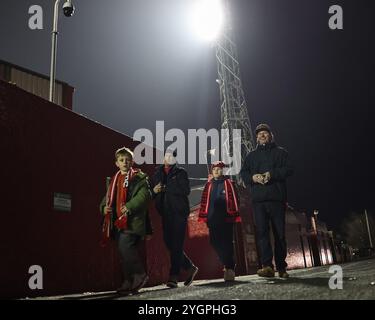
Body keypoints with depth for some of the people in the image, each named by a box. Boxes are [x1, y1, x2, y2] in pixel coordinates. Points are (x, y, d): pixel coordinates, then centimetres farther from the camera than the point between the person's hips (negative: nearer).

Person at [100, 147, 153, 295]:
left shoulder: (139, 177, 1)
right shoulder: (114, 180, 21)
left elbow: (144, 195, -12)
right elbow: (108, 197, 25)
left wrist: (129, 206, -23)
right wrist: (104, 207, 4)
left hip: (132, 221, -7)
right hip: (118, 221, 7)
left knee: (125, 247, -19)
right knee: (125, 251, 9)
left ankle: (140, 275, -3)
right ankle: (130, 283, 16)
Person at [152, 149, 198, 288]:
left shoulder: (180, 172, 2)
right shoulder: (157, 173, 15)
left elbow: (186, 190, -11)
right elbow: (151, 190, 19)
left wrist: (165, 188, -14)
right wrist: (154, 190, -4)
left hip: (179, 213, -5)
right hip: (165, 214, 5)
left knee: (176, 245, -7)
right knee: (169, 243, 8)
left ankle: (173, 277, -4)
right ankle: (190, 267, 25)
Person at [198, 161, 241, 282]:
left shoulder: (228, 183, 2)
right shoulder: (209, 185, 13)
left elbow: (234, 199, -2)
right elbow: (205, 201, 13)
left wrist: (234, 215, -8)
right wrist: (204, 216, 8)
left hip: (226, 217, -4)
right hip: (213, 218, 4)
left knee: (227, 242, -2)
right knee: (215, 242, 4)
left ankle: (229, 268, 6)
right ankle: (228, 264, 21)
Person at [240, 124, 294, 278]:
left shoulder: (280, 152, 14)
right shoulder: (251, 155, 21)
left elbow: (288, 169, 1)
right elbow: (243, 173, 13)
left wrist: (272, 174, -15)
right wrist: (253, 177, -9)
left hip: (277, 198, -1)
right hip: (258, 199, 2)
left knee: (279, 233, 1)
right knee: (262, 232, -10)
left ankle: (281, 267, 9)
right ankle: (267, 266, -14)